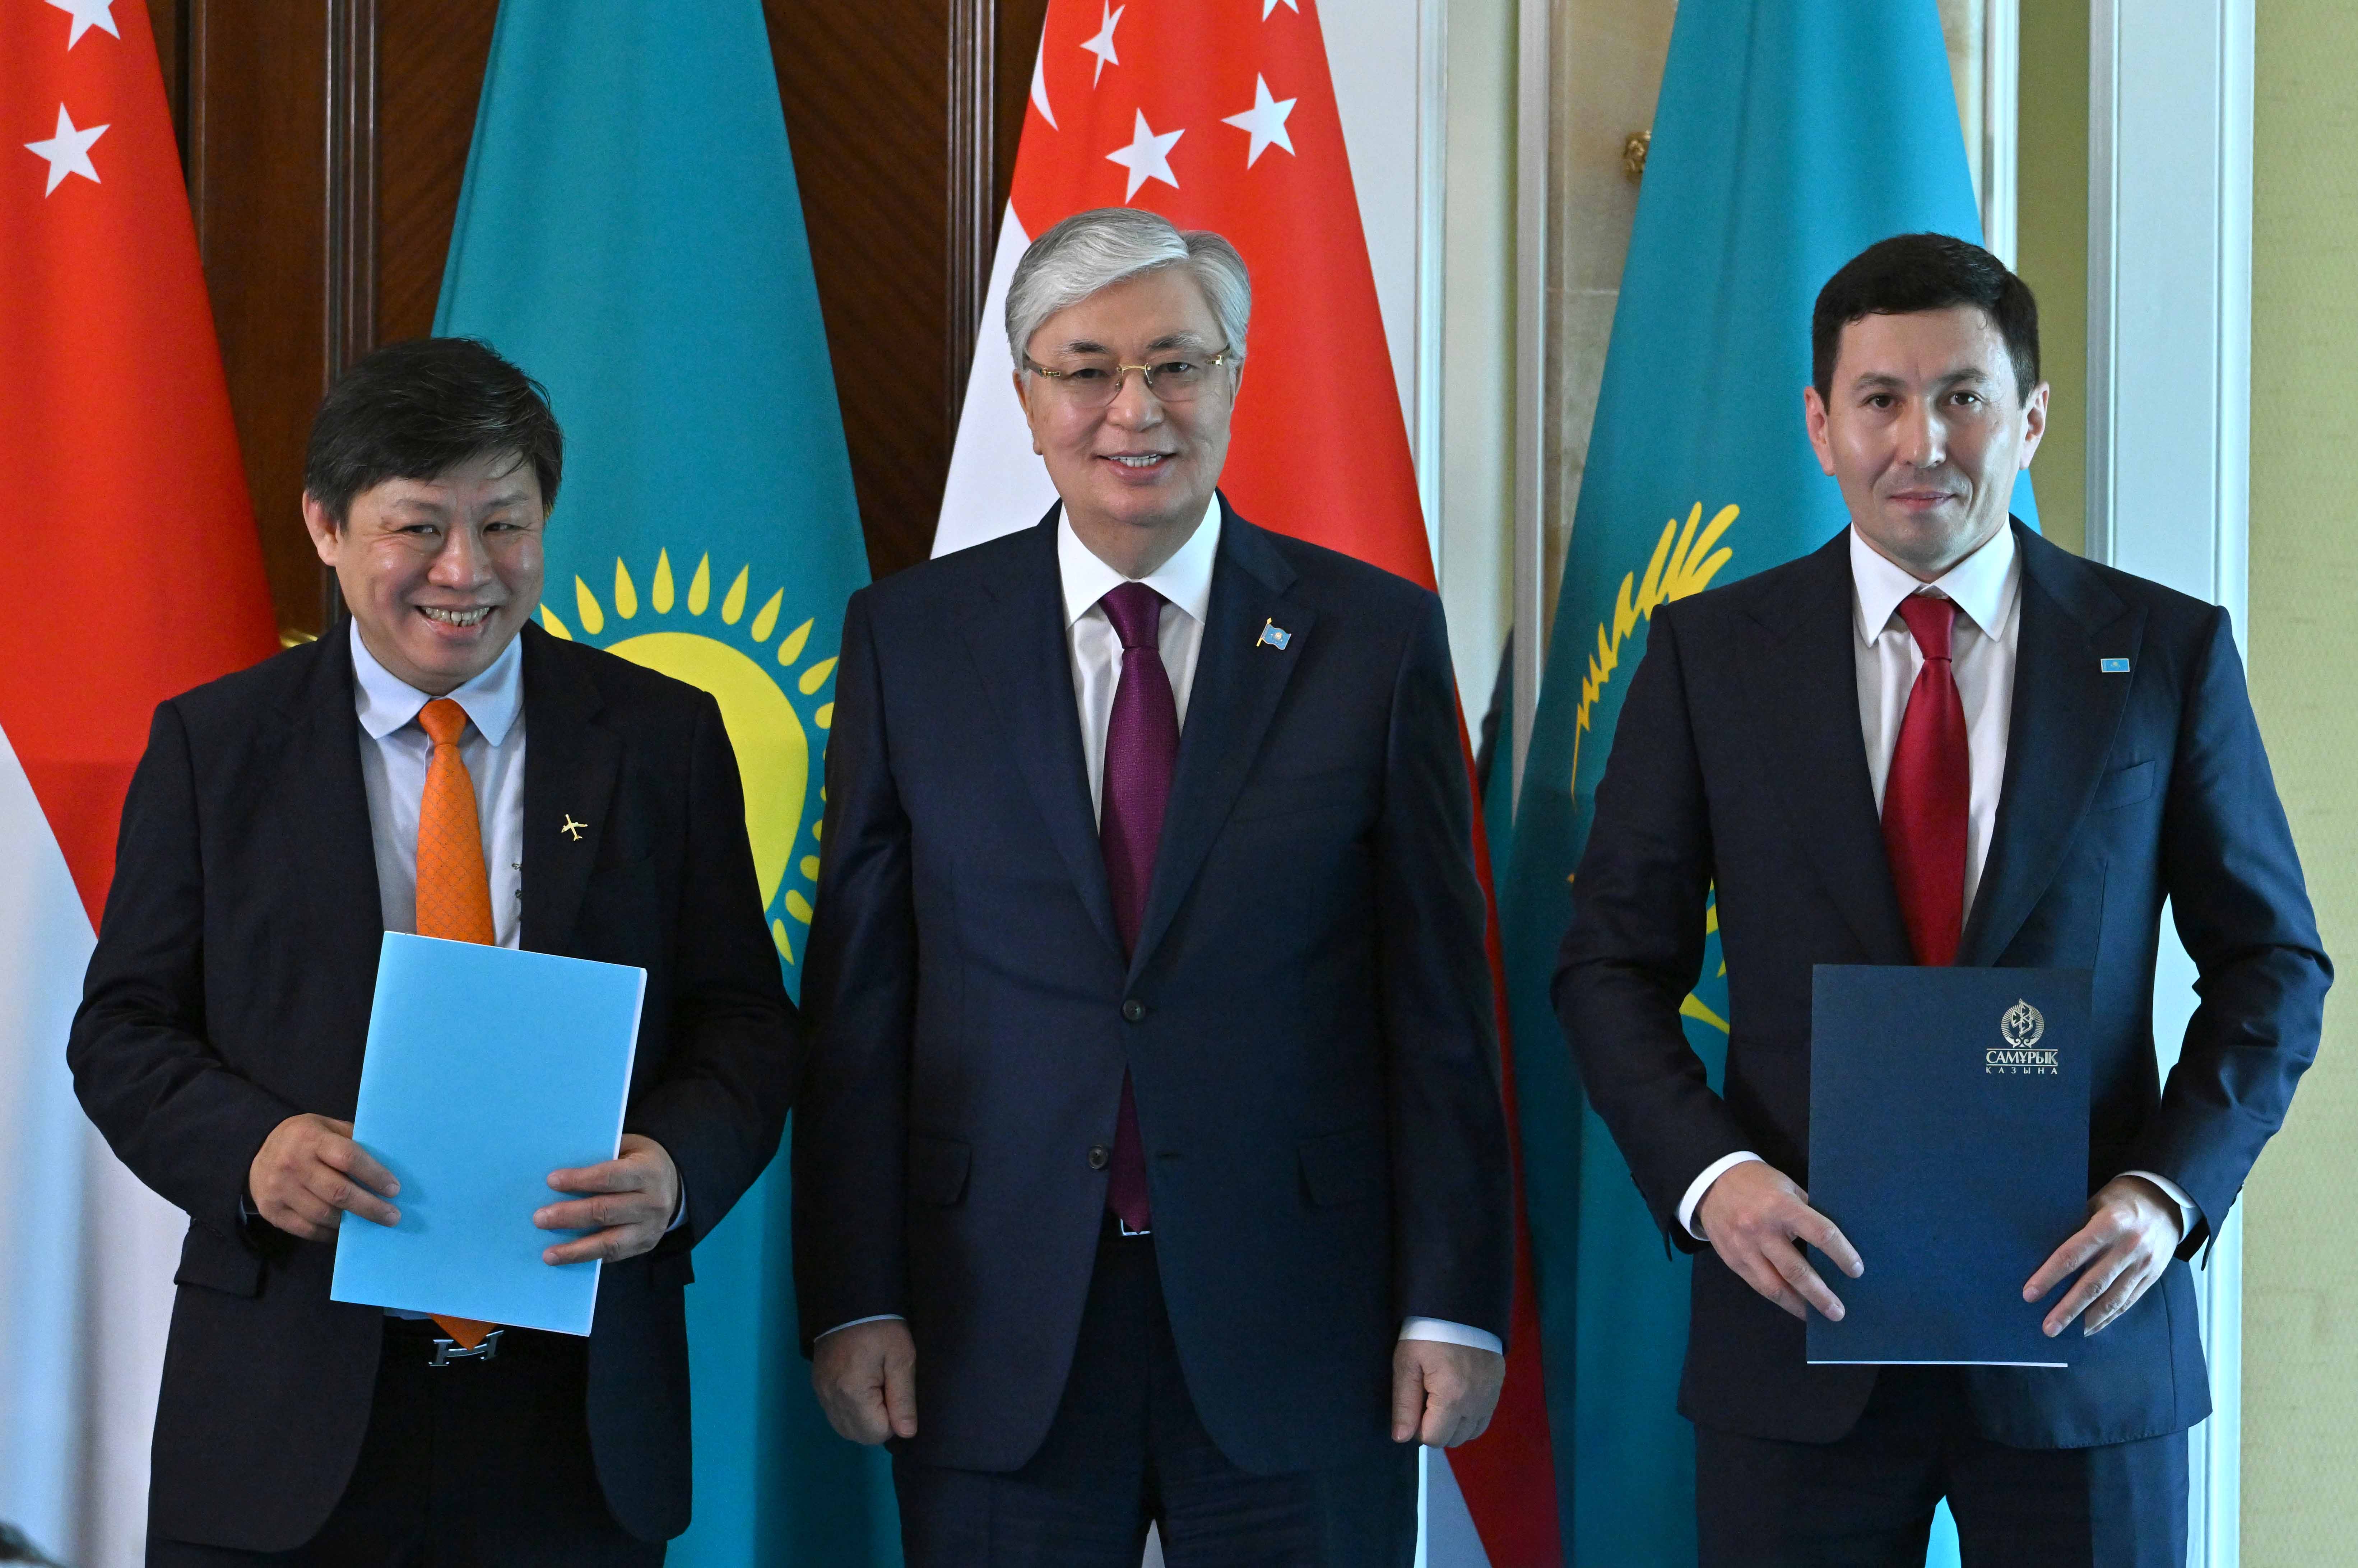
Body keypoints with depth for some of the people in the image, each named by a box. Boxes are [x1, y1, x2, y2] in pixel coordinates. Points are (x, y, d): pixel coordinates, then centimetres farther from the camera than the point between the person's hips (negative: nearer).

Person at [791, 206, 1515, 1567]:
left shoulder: (1375, 636, 2)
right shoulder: (909, 639, 4)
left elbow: (1440, 997, 1)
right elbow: (856, 995, 4)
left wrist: (1454, 1303, -2)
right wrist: (854, 1299, -1)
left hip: (1297, 1333, 0)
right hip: (997, 1343, 1)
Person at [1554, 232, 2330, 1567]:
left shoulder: (2168, 653, 3)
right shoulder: (1711, 653, 4)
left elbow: (2275, 967, 6)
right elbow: (1614, 965, 4)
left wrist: (2171, 1191, -10)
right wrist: (1707, 1176, -12)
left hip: (2084, 1316, 0)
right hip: (1801, 1308, 0)